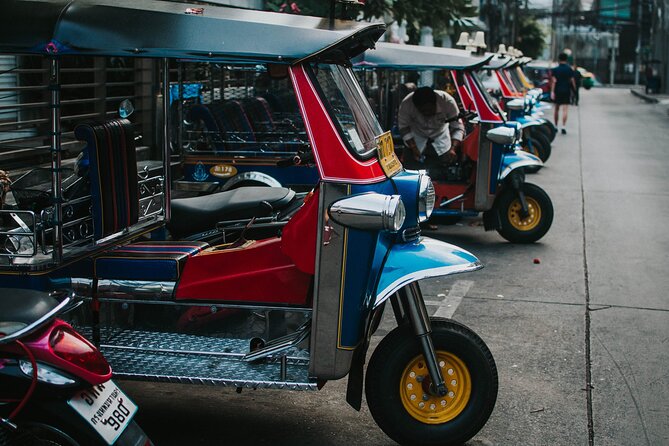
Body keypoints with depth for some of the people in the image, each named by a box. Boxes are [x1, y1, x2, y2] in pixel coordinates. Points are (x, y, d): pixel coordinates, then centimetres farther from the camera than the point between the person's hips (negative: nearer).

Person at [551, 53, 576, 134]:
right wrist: (574, 89, 13)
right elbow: (572, 81, 0)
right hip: (566, 91, -1)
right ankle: (563, 127, -16)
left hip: (557, 91, 1)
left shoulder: (555, 70, -3)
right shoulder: (569, 70, -1)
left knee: (556, 109, 14)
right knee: (565, 109, -5)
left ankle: (556, 126, 22)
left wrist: (552, 91, -12)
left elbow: (553, 81, -9)